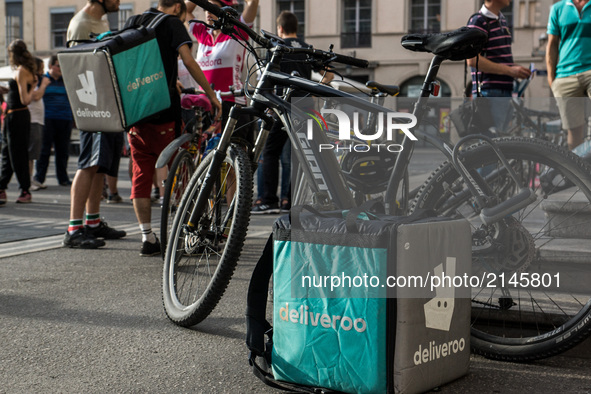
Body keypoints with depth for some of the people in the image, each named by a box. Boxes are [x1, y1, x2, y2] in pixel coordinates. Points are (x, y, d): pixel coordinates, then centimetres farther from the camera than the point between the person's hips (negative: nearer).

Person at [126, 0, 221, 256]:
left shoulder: (134, 22, 17)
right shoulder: (172, 23, -1)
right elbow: (188, 61, -12)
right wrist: (212, 95, -8)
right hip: (163, 109, -5)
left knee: (141, 174, 6)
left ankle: (147, 238, 6)